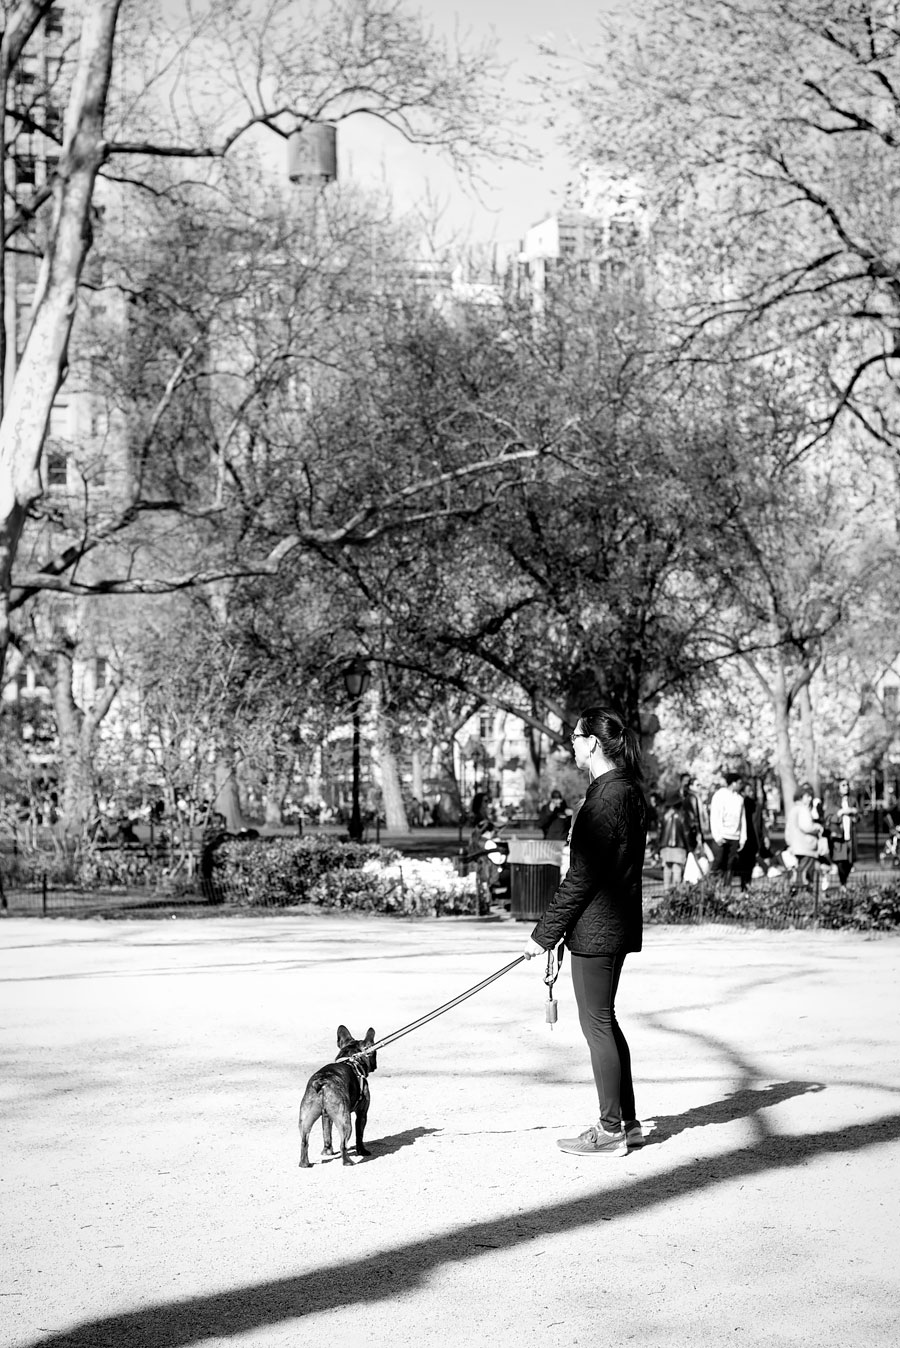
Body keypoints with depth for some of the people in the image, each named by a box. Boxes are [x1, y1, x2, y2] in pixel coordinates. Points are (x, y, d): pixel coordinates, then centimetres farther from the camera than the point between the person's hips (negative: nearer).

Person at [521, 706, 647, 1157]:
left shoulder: (608, 796, -20)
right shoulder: (627, 790, 12)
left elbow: (582, 876, -21)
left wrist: (545, 933, -15)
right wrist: (552, 929, 21)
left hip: (596, 930, -10)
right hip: (613, 927, 10)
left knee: (597, 1024, -1)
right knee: (604, 1022, 17)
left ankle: (611, 1132, 6)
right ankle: (627, 1121, 24)